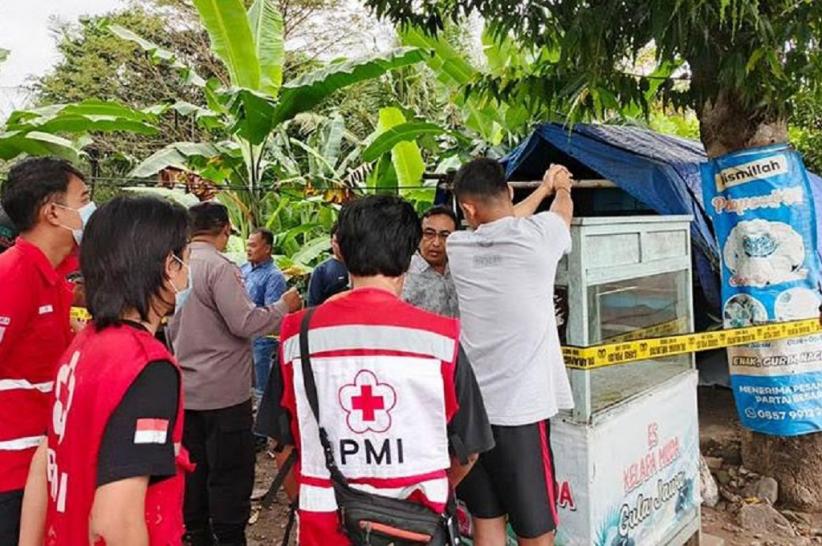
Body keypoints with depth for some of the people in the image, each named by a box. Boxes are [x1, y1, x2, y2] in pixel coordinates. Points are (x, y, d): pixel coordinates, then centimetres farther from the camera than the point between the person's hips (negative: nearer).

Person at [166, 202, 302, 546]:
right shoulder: (219, 267, -17)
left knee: (194, 469, 16)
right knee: (230, 473, 2)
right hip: (222, 391, -8)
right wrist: (284, 307, -7)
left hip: (186, 389, 8)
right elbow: (244, 323, -20)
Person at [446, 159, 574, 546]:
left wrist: (544, 187, 37)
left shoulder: (458, 247, 1)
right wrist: (560, 185, 40)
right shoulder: (537, 234, -8)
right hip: (520, 410, -4)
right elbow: (564, 208, 17)